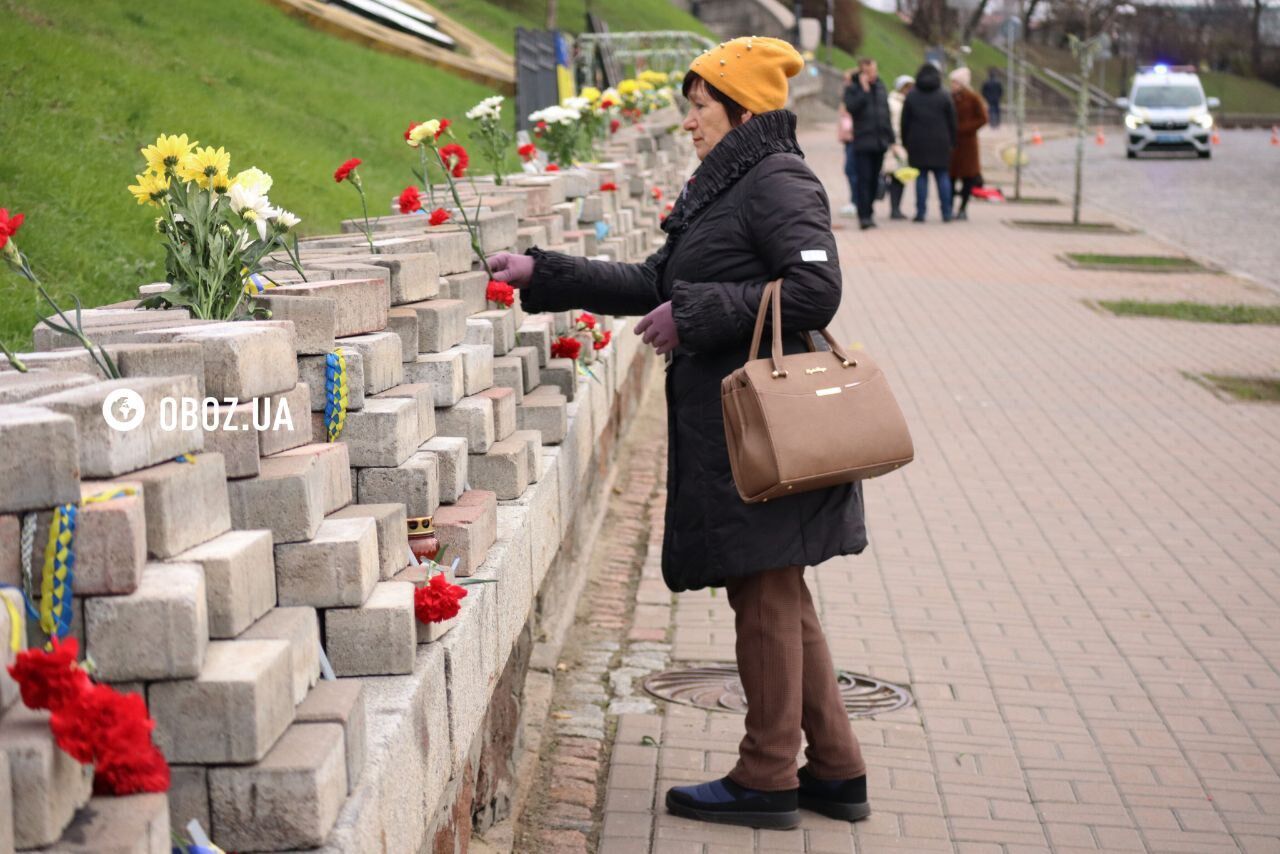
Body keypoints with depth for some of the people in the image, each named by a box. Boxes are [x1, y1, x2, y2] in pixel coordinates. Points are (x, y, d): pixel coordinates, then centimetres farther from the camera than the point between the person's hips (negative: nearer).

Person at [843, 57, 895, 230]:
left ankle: (867, 212, 17)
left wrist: (891, 139, 15)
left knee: (874, 179, 9)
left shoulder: (880, 86, 14)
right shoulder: (852, 88, -2)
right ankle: (864, 216, -13)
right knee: (864, 178, -10)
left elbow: (887, 112, 18)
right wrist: (864, 90, -18)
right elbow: (851, 107, -19)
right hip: (863, 142, -5)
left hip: (880, 141, 5)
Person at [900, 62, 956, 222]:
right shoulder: (944, 96, 1)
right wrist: (952, 142, 9)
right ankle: (946, 213, 3)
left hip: (917, 143, 0)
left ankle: (920, 212, -2)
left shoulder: (911, 96, 3)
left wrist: (905, 142, 10)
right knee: (943, 176, 5)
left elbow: (904, 122, 4)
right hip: (940, 143, 0)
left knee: (921, 177, 1)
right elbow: (952, 122, 2)